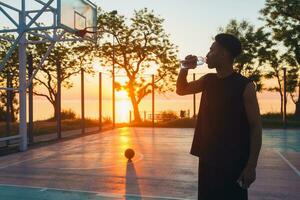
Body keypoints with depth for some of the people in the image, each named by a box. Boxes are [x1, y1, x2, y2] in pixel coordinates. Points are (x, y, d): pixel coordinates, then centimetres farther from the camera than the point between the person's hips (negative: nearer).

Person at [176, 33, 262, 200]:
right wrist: (185, 69, 2)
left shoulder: (245, 85, -11)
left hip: (234, 161, -5)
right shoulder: (208, 80, 6)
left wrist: (251, 166, -16)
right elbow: (181, 90, 20)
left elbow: (255, 126, -11)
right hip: (208, 158, 6)